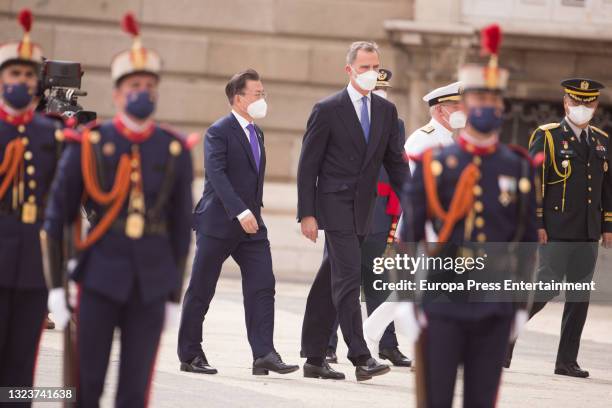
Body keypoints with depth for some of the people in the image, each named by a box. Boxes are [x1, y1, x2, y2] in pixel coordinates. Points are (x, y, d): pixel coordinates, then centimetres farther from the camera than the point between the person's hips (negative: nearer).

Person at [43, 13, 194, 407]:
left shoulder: (176, 151, 2)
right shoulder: (88, 145, -4)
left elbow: (182, 226, 8)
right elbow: (57, 217, -1)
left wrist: (174, 295, 8)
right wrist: (56, 285, -4)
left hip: (151, 283, 2)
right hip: (100, 280, -2)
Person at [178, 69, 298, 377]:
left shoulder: (256, 133, 15)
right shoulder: (219, 132, -10)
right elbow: (217, 175, -21)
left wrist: (253, 212, 16)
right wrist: (241, 212, -29)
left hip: (250, 224, 7)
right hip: (217, 224, -7)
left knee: (262, 287, -7)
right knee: (201, 291, 2)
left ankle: (264, 354, -11)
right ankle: (190, 355, 11)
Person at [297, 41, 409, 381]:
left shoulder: (387, 111, 10)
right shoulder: (328, 110, -6)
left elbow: (396, 162, 14)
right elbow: (308, 165, -5)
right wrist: (307, 214, -11)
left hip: (363, 209, 6)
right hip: (335, 206, -6)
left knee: (331, 282, 10)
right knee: (348, 277, -14)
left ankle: (315, 359, 14)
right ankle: (361, 358, -19)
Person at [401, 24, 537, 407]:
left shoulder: (519, 170, 5)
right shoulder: (434, 164, 0)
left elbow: (528, 241, 11)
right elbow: (409, 234, 0)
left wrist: (522, 304, 10)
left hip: (495, 309, 2)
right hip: (443, 303, -2)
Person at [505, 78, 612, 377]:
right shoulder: (546, 137, -2)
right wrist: (535, 224, -13)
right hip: (555, 231, -5)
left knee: (580, 295, 4)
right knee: (547, 286, -12)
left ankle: (567, 361, 9)